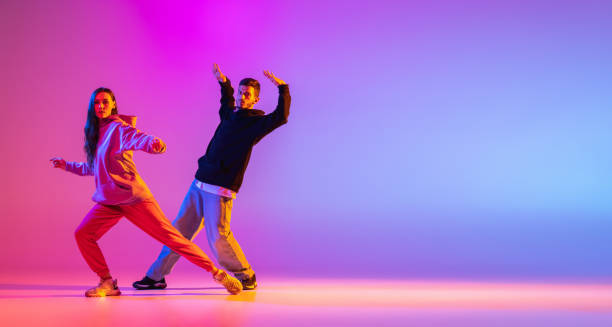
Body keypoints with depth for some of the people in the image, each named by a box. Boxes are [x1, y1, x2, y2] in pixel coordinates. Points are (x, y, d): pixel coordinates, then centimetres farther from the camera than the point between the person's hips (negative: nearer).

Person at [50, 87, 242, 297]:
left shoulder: (118, 128, -7)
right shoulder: (96, 132, 16)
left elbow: (138, 139, -30)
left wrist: (154, 143, -52)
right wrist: (67, 166, 35)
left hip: (133, 198, -7)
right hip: (108, 201, 7)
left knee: (170, 236, -9)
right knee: (82, 234, -7)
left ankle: (217, 273, -3)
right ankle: (107, 283, 3)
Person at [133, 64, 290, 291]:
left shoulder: (256, 122, -5)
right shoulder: (230, 115, 16)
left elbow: (281, 117, -23)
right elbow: (228, 102, 42)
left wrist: (282, 87, -24)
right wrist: (224, 82, 41)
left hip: (221, 189, -7)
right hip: (200, 183, 7)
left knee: (218, 237, -11)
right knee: (180, 229, 8)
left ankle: (247, 277, 9)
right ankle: (156, 276, 15)